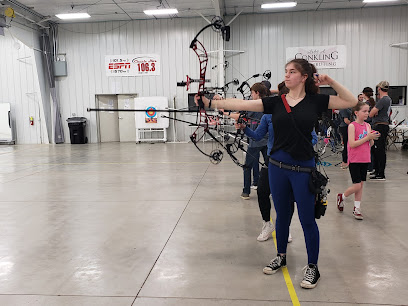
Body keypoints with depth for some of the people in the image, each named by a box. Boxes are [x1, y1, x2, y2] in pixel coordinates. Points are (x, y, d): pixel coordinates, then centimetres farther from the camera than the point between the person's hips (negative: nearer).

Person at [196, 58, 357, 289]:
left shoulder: (315, 101, -2)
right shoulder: (275, 102, 2)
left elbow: (352, 101, 0)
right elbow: (243, 104, -6)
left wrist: (331, 82, -8)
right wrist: (211, 103, -13)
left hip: (304, 168, -3)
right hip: (278, 166, 3)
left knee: (307, 218, 5)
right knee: (282, 214, 17)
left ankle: (312, 267, 23)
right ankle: (281, 257, 37)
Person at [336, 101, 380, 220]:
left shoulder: (368, 125, 8)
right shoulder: (352, 126, -10)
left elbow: (371, 144, 11)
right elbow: (352, 144, -18)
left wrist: (372, 138, -11)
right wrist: (368, 137, -20)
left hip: (365, 160, 6)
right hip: (354, 160, -6)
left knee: (361, 184, 9)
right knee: (357, 186, -5)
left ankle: (357, 208, 18)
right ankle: (341, 197, 21)